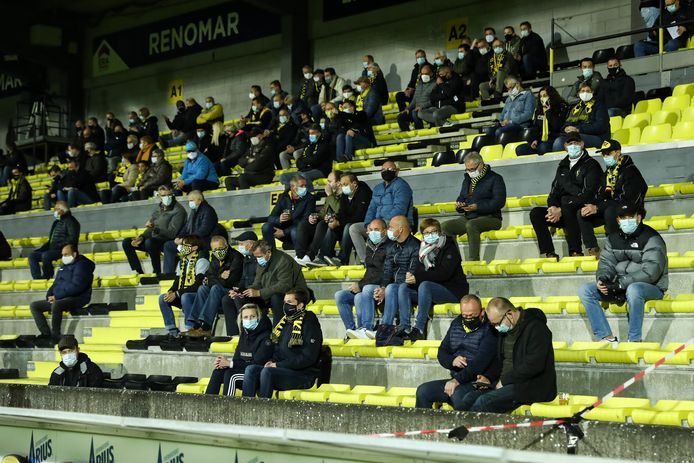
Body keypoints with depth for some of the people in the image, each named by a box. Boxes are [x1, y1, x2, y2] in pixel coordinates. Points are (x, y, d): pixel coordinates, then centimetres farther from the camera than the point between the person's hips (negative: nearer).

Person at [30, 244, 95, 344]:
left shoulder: (81, 265, -7)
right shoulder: (63, 267, 21)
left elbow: (76, 286, -18)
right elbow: (56, 283, 24)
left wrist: (57, 296, -17)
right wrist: (49, 296, 2)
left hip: (77, 298, -10)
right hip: (58, 299, 10)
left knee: (56, 305, -39)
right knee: (34, 305, 1)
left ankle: (55, 335, -30)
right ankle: (46, 334, -14)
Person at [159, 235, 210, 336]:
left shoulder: (201, 261, -7)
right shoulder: (182, 262, 18)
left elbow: (197, 285, -17)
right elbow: (177, 282, 15)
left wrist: (177, 294, -21)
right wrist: (171, 292, -10)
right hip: (182, 296, 7)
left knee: (185, 297, -38)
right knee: (162, 298, -14)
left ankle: (190, 329, -30)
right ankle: (173, 331, -14)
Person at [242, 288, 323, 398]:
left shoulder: (309, 323, -9)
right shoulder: (284, 322, 16)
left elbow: (308, 358, -16)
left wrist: (279, 365, -14)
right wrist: (272, 361, 4)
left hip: (304, 375, -8)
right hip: (283, 370, 8)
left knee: (267, 372, -30)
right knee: (251, 369, -13)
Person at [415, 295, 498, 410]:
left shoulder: (489, 330, -9)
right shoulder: (456, 324, 15)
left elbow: (481, 361, -19)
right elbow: (442, 352, 19)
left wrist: (458, 380, -24)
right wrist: (452, 361, -5)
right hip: (456, 380, 7)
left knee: (458, 394, -37)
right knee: (423, 391, -10)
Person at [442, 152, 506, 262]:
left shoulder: (495, 178, -2)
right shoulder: (467, 180, 22)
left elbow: (499, 202, -12)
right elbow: (461, 198, 30)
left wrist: (478, 207, -22)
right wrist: (459, 205, 4)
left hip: (490, 218, -7)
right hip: (468, 217, 7)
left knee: (471, 225, -38)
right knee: (445, 226, -16)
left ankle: (473, 260, -41)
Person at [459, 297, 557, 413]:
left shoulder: (536, 328, -13)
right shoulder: (505, 329, 15)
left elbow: (534, 365, -21)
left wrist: (505, 380, -15)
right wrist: (488, 378, 6)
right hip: (506, 383, 8)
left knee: (485, 401, -27)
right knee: (469, 398, -13)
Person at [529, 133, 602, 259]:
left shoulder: (591, 165, 0)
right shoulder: (563, 166, 22)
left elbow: (588, 194, -12)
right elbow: (554, 191, 19)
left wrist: (561, 210, -17)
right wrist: (553, 207, -7)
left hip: (581, 211, -6)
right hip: (561, 213, 6)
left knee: (567, 210, -38)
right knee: (536, 213, -15)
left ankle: (575, 252, -34)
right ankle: (548, 253, -24)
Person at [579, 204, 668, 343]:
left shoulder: (651, 238, -12)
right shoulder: (614, 238, 9)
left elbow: (650, 272, -21)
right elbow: (606, 263, 8)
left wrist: (621, 283, -26)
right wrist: (602, 279, -16)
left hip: (652, 287, -7)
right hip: (620, 288, 7)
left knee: (633, 289, -41)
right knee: (585, 290, -8)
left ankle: (635, 339, -28)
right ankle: (606, 337, -14)